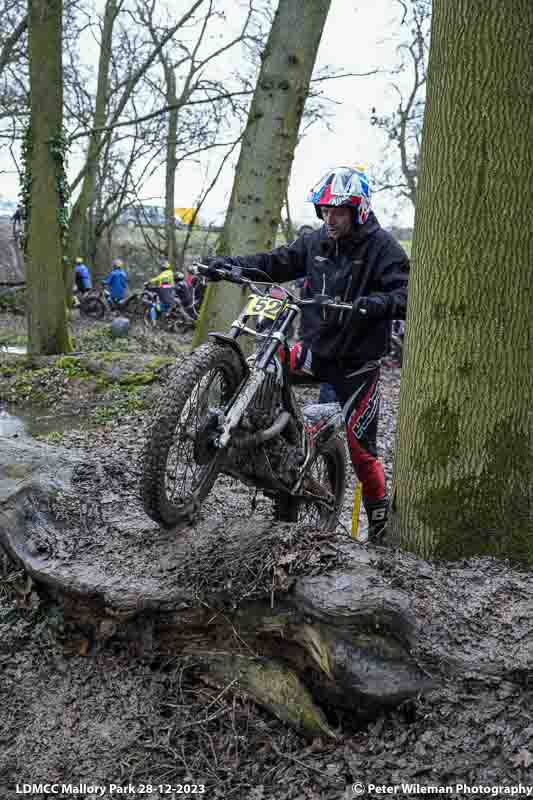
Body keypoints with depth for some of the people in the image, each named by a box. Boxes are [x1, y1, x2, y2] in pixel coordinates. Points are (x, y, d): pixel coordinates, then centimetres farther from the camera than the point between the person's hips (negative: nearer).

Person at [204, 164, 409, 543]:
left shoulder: (382, 247, -11)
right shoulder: (316, 242, 4)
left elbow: (406, 294, -20)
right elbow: (274, 263, 4)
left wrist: (375, 303, -42)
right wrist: (224, 265, -9)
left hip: (358, 360, -5)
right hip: (317, 346, 5)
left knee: (360, 446, -1)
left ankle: (380, 520, 20)